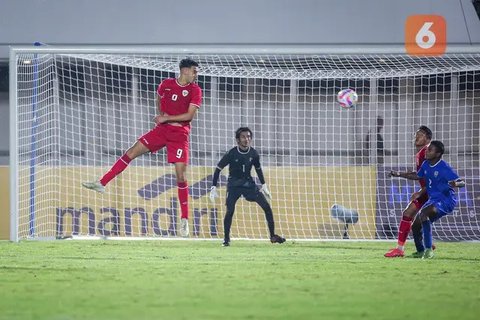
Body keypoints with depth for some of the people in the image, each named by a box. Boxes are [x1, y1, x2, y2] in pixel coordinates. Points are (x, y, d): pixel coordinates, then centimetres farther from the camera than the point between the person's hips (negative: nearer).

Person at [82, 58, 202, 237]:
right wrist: (161, 114, 8)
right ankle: (102, 184, 1)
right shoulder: (166, 84, 4)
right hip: (162, 129, 4)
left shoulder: (195, 90, -6)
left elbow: (190, 115, -13)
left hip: (180, 134, -4)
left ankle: (184, 219, 0)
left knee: (181, 175, -8)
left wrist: (167, 118, -15)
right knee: (132, 152, -5)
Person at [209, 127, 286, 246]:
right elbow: (218, 169, -8)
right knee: (230, 211, -21)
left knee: (267, 207, -7)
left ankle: (273, 236, 4)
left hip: (249, 183, 3)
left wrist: (264, 186, 13)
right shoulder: (232, 154, -16)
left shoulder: (253, 154, -6)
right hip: (234, 185, -3)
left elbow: (258, 169, 14)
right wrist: (213, 188, -12)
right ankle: (226, 239, -4)